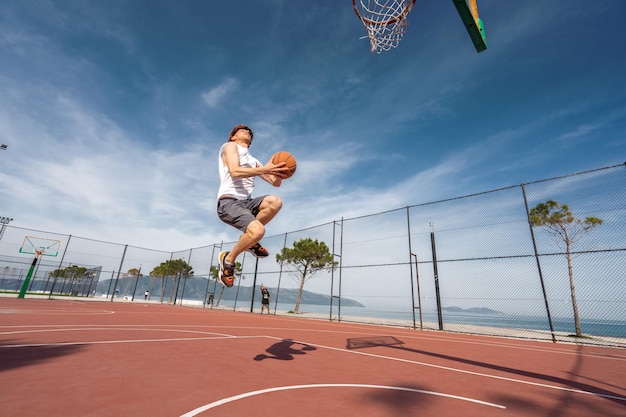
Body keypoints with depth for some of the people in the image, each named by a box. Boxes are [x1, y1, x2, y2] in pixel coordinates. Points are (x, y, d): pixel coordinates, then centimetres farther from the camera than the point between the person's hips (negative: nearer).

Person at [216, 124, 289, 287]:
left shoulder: (254, 161, 25)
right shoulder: (230, 146, 7)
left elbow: (276, 183, 17)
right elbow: (235, 171, -14)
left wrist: (277, 170, -6)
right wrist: (264, 169, -24)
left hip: (246, 203, 6)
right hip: (228, 202, -6)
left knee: (275, 202, -23)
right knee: (258, 230, -30)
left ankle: (251, 240, -3)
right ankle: (228, 259, -3)